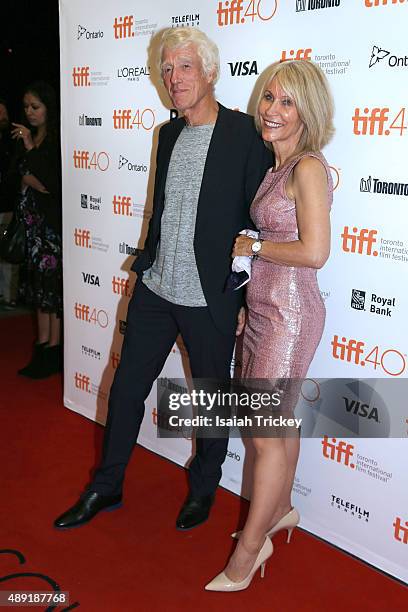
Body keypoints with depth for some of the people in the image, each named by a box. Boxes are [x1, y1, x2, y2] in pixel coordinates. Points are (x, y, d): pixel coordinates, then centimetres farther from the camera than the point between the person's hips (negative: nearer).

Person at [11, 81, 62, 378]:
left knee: (52, 278, -6)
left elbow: (56, 180, -15)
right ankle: (43, 345, 13)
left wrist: (30, 147, -11)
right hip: (33, 217, 7)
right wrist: (29, 180, 0)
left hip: (54, 217, -7)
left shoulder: (58, 138, -8)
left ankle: (54, 349, 0)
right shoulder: (24, 136, 15)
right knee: (38, 277, 7)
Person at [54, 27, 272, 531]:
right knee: (126, 387, 13)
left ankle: (203, 488, 37)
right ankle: (106, 487, 33)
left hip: (210, 299, -6)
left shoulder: (246, 134, -12)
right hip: (154, 289, 6)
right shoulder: (169, 133, 8)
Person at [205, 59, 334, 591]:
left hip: (288, 313, -9)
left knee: (266, 431, 2)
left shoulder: (308, 167, -16)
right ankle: (281, 510, 41)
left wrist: (250, 246, -13)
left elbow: (314, 251, -23)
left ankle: (250, 547, 18)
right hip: (262, 308, 9)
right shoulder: (275, 164, 11)